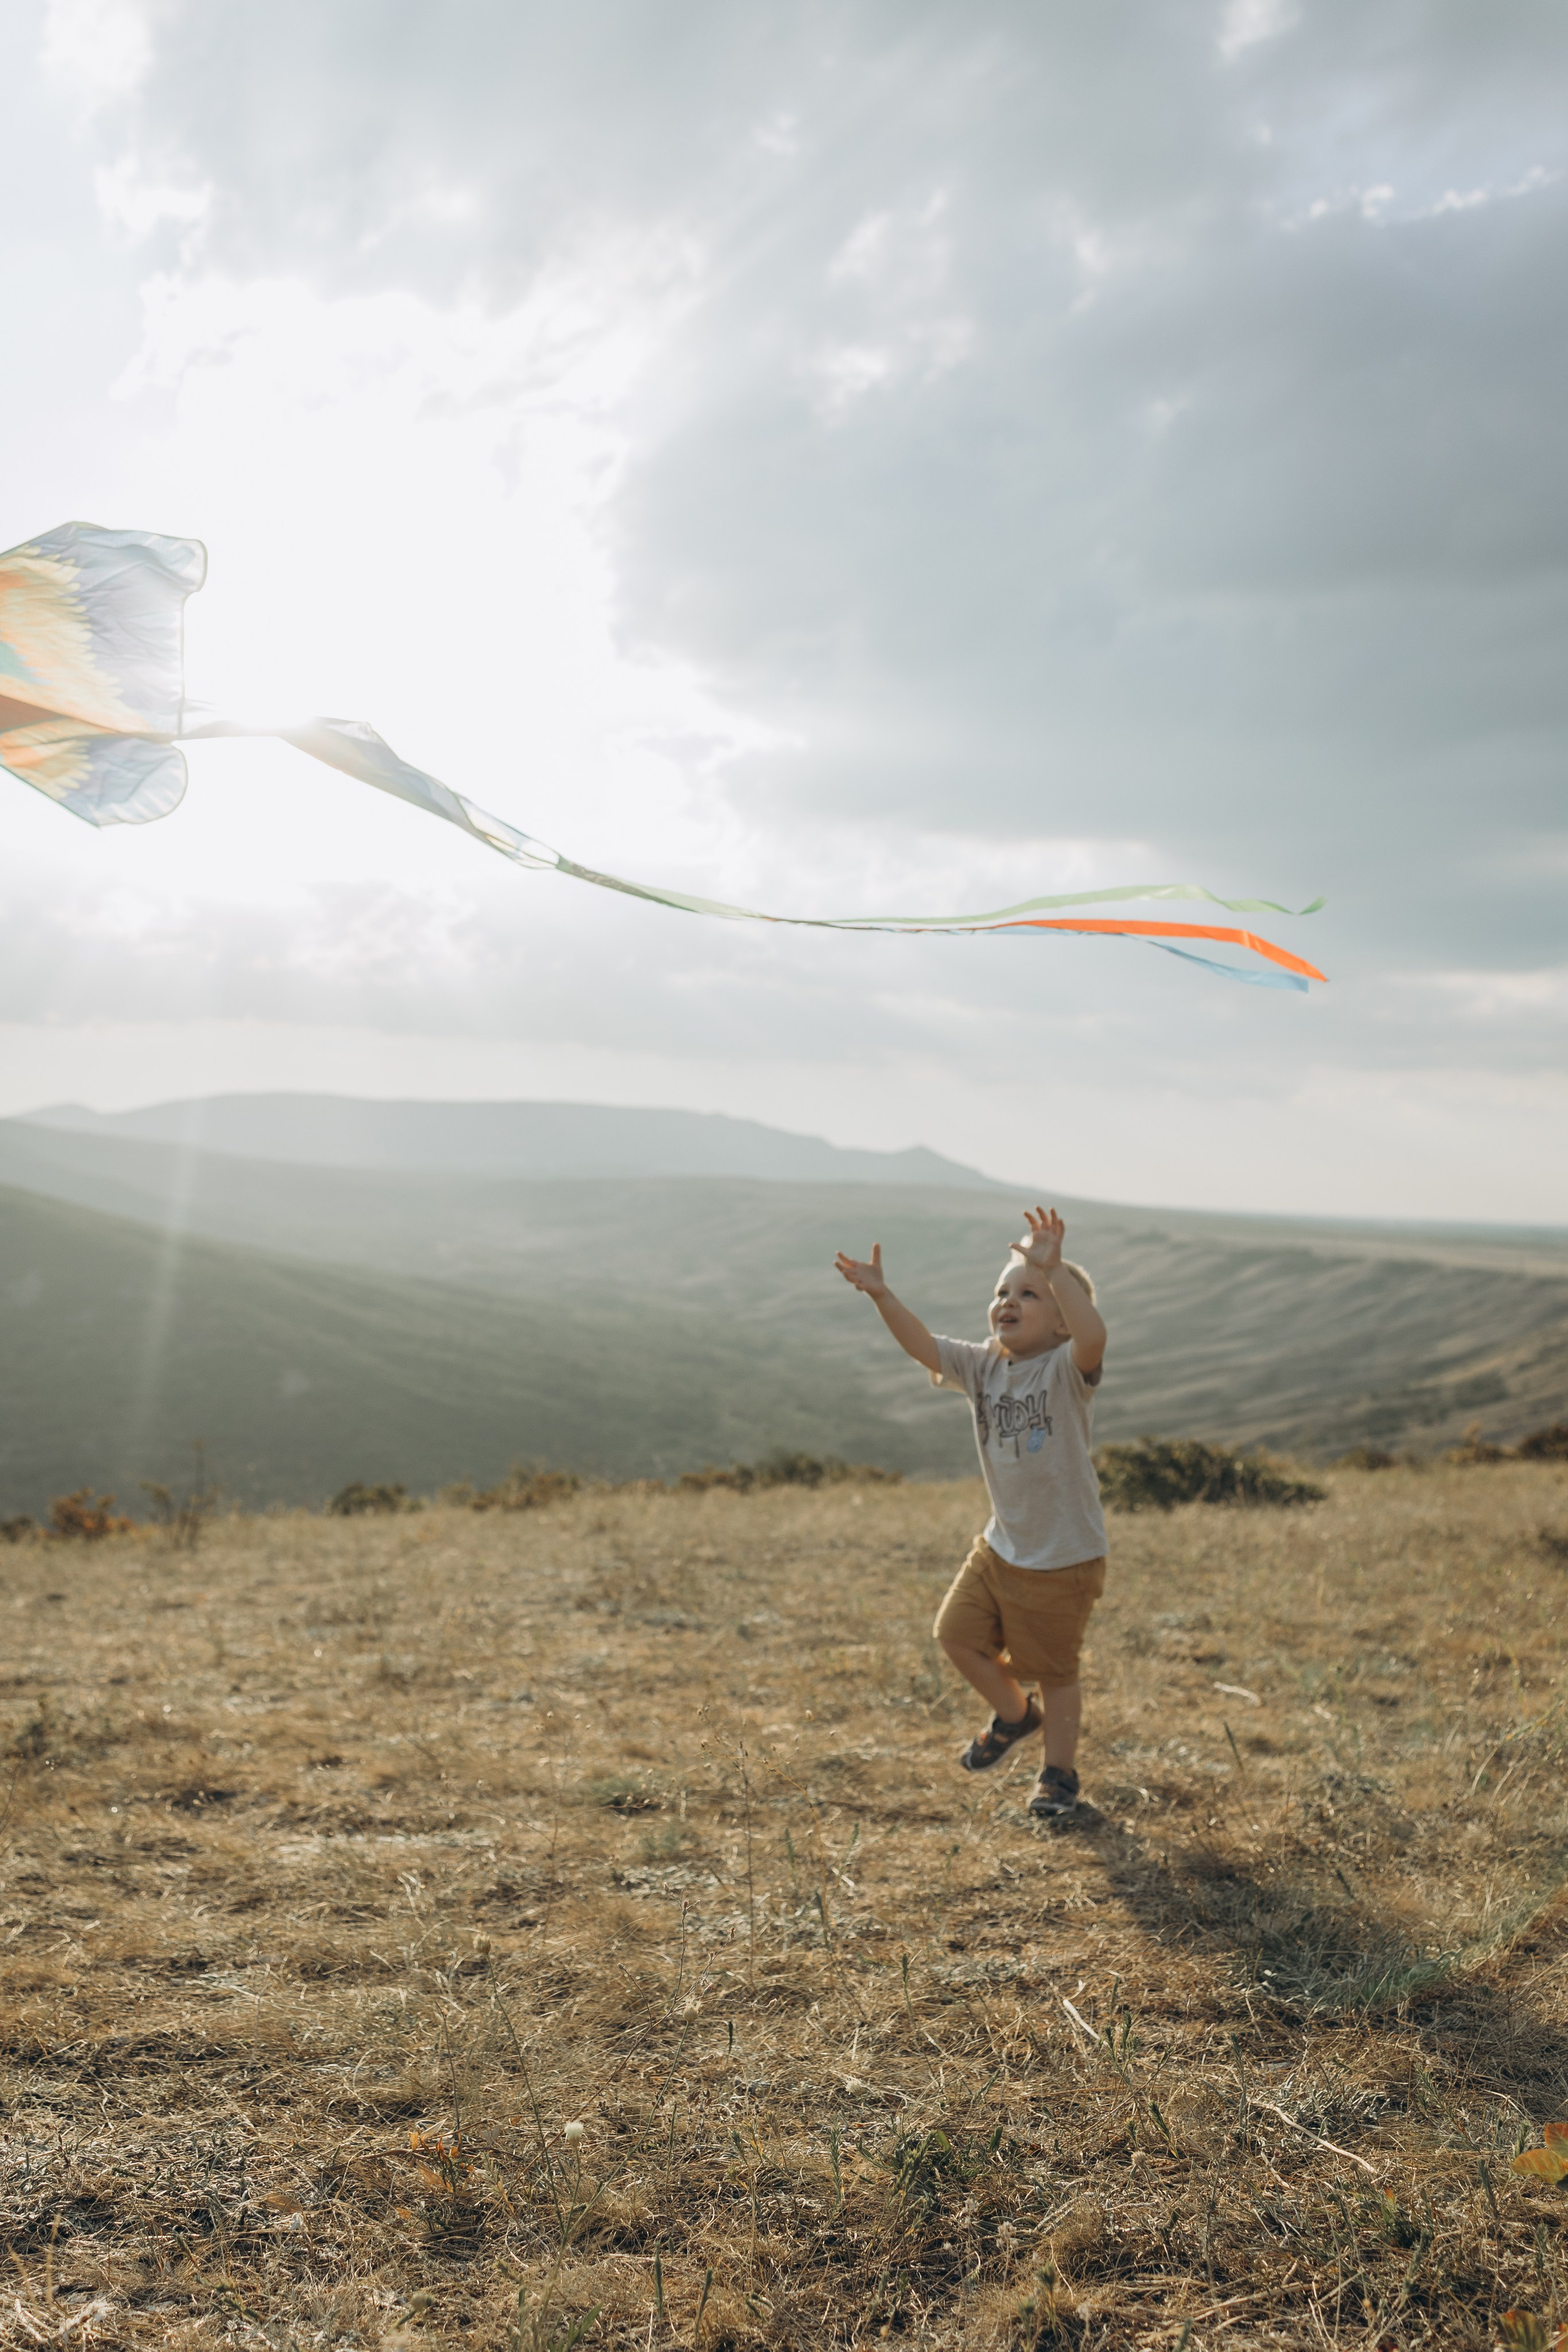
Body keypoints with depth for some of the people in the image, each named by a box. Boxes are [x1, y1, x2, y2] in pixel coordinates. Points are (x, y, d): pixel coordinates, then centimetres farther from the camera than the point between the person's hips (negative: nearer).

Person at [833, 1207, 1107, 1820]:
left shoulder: (1067, 1369, -20)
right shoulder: (983, 1366, -1)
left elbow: (1092, 1335, -41)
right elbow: (923, 1346, -10)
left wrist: (1053, 1270, -52)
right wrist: (881, 1295, -24)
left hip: (1065, 1558, -6)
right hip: (1001, 1546, 6)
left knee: (1052, 1669, 8)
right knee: (958, 1633, 12)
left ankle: (1059, 1772, 30)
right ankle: (1014, 1714, 39)